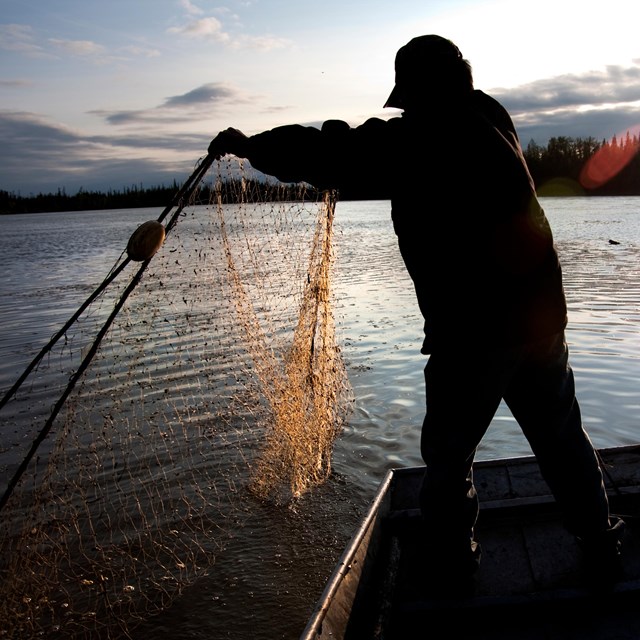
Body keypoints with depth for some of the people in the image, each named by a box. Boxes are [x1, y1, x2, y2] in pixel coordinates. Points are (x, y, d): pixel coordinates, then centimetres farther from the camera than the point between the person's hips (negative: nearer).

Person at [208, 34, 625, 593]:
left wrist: (250, 145, 4)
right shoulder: (491, 121, 9)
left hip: (471, 332, -7)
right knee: (562, 438, 20)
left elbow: (330, 154, -11)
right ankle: (602, 550, 33)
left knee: (448, 452, 12)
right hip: (542, 315, 7)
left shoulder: (414, 139, -13)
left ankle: (452, 564, 25)